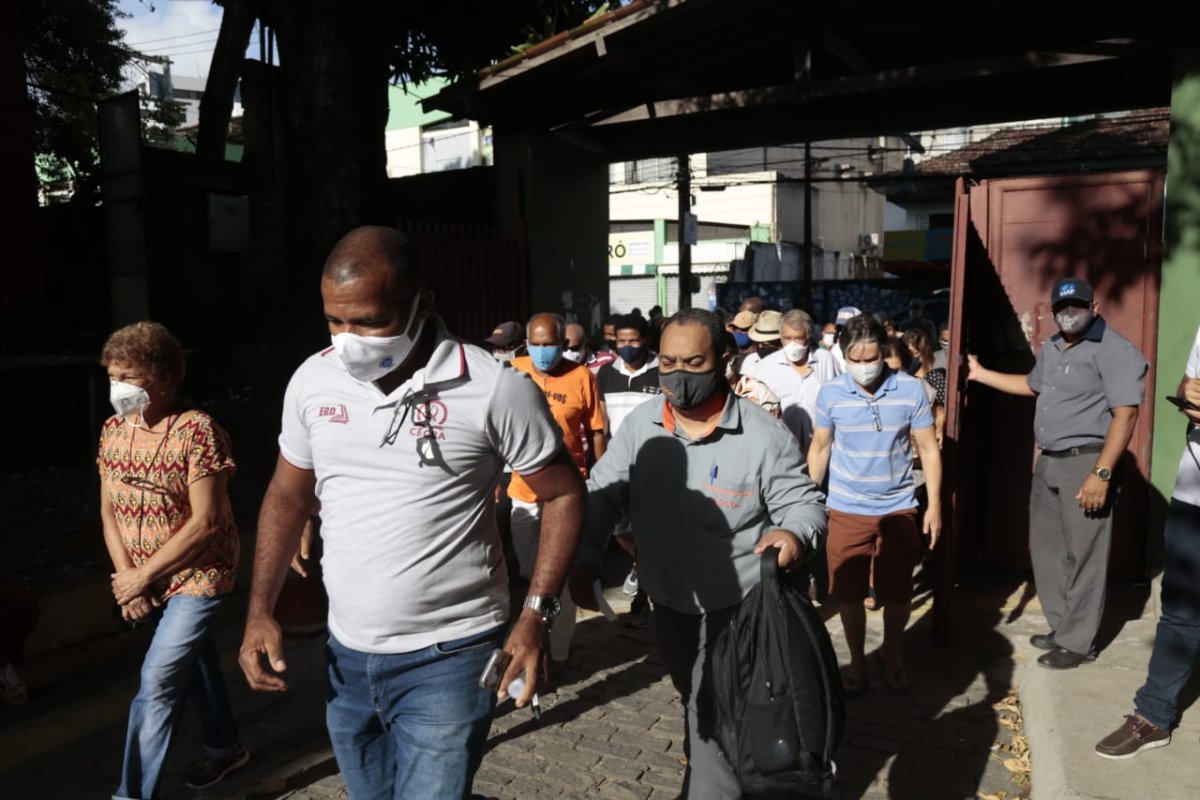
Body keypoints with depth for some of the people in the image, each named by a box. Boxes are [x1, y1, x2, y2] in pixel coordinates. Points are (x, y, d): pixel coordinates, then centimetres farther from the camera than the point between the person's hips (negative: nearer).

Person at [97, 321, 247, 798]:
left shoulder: (197, 430, -21)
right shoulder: (113, 431, 0)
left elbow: (204, 522, -21)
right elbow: (109, 512, 5)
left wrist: (141, 575, -16)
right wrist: (127, 577, -6)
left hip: (198, 575, -7)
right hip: (145, 581, 7)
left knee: (158, 682, -8)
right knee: (193, 662, 22)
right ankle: (225, 748, 42)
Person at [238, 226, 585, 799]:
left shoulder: (495, 388, -17)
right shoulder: (311, 381, -2)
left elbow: (563, 494, -7)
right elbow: (288, 496, 10)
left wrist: (535, 616, -14)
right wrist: (259, 612, 3)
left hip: (448, 659, -5)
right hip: (346, 655, 6)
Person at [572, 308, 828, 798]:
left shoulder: (762, 435, -17)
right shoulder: (640, 425, -6)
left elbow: (803, 501, -9)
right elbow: (601, 495, -3)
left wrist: (794, 533, -32)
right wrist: (584, 561, -15)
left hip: (737, 607, -5)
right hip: (668, 603, 5)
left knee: (715, 721, 0)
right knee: (697, 706, 27)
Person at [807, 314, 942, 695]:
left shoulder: (911, 389, -8)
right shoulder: (830, 394, -7)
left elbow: (929, 449, -1)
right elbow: (820, 448, 5)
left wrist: (934, 505, -4)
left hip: (898, 509, 0)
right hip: (845, 510, 0)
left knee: (898, 592, 13)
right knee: (848, 593, 9)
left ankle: (891, 653, 39)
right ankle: (856, 659, 31)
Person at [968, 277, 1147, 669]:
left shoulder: (1115, 350, -13)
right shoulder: (1052, 348, 15)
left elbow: (1125, 414, -19)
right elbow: (1032, 385, 32)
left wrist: (1101, 474, -25)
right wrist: (981, 374, 29)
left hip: (1085, 463, -9)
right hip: (1048, 462, 9)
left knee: (1082, 557, 0)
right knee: (1046, 548, 15)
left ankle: (1077, 642, 13)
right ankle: (1063, 627, 30)